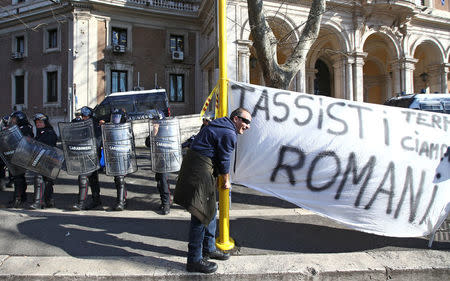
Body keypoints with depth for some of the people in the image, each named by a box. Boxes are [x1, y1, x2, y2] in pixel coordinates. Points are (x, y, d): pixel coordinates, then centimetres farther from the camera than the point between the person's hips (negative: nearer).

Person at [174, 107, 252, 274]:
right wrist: (226, 181, 7)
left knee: (210, 210, 19)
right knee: (201, 215, -6)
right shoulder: (229, 134, -14)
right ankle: (194, 260, 3)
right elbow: (224, 161, -9)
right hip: (199, 171, -11)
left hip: (194, 165, 11)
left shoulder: (220, 124, 18)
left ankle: (208, 249, 32)